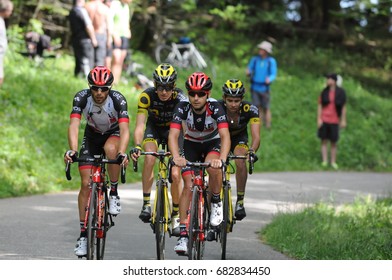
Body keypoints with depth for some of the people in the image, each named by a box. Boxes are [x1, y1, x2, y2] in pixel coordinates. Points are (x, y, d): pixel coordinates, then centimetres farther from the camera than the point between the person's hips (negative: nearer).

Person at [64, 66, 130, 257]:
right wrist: (72, 150, -54)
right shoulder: (81, 97, -27)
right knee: (86, 184, -8)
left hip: (113, 135, -2)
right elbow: (74, 125, -37)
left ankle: (114, 193, -16)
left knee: (111, 149, -38)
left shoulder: (118, 99, -30)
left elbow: (124, 129, -40)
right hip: (92, 136, 2)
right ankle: (83, 233, 0)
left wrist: (122, 153, -57)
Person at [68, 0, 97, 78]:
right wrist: (93, 39, -12)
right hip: (85, 39, -9)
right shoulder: (81, 10, -15)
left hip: (75, 39, 9)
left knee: (78, 62, 13)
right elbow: (88, 26, -18)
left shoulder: (72, 11, 13)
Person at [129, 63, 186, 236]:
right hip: (154, 128, 0)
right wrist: (137, 146, -51)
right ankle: (146, 203, -22)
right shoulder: (147, 96, -28)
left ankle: (175, 216, 6)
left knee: (175, 174, -12)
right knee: (150, 157, -31)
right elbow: (140, 125, -34)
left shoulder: (179, 98, -29)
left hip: (173, 129, 0)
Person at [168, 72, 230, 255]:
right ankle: (183, 233, -10)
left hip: (213, 143, -1)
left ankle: (216, 202, -6)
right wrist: (176, 157, -54)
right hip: (191, 144, 1)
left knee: (213, 168, -34)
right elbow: (173, 134, -35)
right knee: (188, 186, -14)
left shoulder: (215, 108, -29)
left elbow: (225, 136, -39)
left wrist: (221, 159, -57)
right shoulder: (183, 108, -26)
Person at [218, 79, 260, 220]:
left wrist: (252, 150, -59)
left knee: (240, 162, -29)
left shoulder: (250, 109, -31)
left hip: (239, 138, 0)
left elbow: (256, 136, -39)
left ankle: (240, 201, -15)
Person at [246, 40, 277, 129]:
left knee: (266, 108, 2)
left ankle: (267, 127, 11)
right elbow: (249, 72, 8)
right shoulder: (254, 59, 2)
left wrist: (269, 79, -29)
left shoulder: (271, 61, -4)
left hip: (264, 88, -2)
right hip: (255, 88, 2)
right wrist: (248, 73, -17)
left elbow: (273, 75, -7)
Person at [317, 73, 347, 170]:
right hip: (324, 120, 1)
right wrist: (319, 119, -5)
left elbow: (343, 107, 3)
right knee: (324, 141, 1)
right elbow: (320, 106, 3)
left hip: (334, 121, -1)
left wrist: (343, 120, 0)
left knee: (334, 142, 3)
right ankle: (324, 161, 3)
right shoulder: (324, 92, 0)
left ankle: (333, 162, 9)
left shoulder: (340, 93, -2)